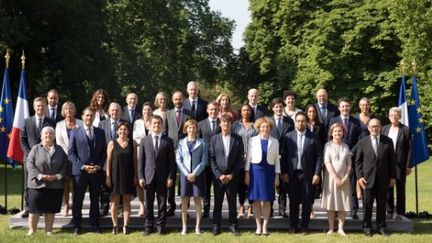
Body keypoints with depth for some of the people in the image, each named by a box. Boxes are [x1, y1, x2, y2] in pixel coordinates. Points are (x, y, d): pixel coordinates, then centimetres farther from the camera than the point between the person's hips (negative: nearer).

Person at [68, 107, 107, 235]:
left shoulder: (100, 132, 10)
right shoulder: (75, 132, 2)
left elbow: (104, 152, 10)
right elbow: (71, 153, -3)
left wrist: (99, 166, -5)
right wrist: (83, 166, -12)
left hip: (96, 172, 2)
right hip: (79, 172, -2)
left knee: (95, 200, 8)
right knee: (77, 200, 3)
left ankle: (95, 225, 15)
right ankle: (77, 226, 10)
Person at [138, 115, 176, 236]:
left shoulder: (168, 141, 4)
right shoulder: (144, 140, 6)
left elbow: (172, 160, 2)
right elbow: (141, 160, 4)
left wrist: (171, 177, -5)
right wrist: (140, 177, -3)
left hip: (162, 177, 0)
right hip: (148, 176, 0)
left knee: (162, 203, 4)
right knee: (148, 204, 4)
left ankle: (161, 226, 12)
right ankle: (148, 226, 14)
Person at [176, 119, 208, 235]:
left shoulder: (202, 142, 3)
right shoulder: (181, 142, 6)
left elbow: (204, 160, -2)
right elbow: (178, 160, 2)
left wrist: (195, 173, -10)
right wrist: (187, 173, -8)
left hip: (198, 174, -1)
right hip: (185, 173, 1)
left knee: (197, 199, 1)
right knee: (184, 199, 1)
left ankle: (198, 226, 6)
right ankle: (184, 226, 6)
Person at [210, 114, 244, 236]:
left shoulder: (237, 139, 1)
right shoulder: (214, 139, 2)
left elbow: (241, 159, 0)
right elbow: (212, 159, 0)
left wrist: (232, 175, -7)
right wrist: (219, 175, -8)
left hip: (233, 176, 0)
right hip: (218, 176, 0)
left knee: (232, 202, 5)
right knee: (217, 202, 5)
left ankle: (233, 225, 14)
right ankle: (216, 225, 13)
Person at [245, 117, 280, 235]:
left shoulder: (274, 142, 7)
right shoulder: (253, 140, 5)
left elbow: (276, 160, 7)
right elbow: (248, 157, 4)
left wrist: (277, 176, 2)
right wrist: (247, 173, -3)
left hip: (269, 171, 1)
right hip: (255, 170, -1)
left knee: (267, 200, 2)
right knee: (256, 200, 2)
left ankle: (265, 226, 9)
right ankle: (258, 226, 10)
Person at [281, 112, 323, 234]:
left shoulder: (313, 138, 1)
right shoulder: (288, 136, 4)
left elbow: (319, 156, 0)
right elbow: (284, 156, 5)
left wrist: (317, 173, -6)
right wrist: (284, 172, -2)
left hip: (307, 174, -1)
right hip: (292, 173, 1)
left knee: (306, 201, 3)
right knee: (293, 201, 6)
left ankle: (304, 226, 12)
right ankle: (293, 226, 15)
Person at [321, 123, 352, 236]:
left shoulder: (345, 146, 8)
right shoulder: (328, 145, -1)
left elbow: (349, 164, 7)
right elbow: (327, 163, -8)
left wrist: (345, 178, -6)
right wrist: (336, 178, -14)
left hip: (343, 179, 3)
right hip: (331, 177, -3)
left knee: (343, 204, 1)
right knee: (330, 203, 0)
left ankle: (341, 228, 6)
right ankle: (331, 228, 6)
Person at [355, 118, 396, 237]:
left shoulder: (388, 141, 3)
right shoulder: (363, 142, 2)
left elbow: (392, 160, 5)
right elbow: (358, 161, 4)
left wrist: (393, 177, 2)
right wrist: (359, 176, -5)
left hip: (383, 178, 1)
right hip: (368, 178, -1)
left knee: (382, 204, 7)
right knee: (368, 204, 3)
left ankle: (381, 226, 18)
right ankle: (367, 227, 14)